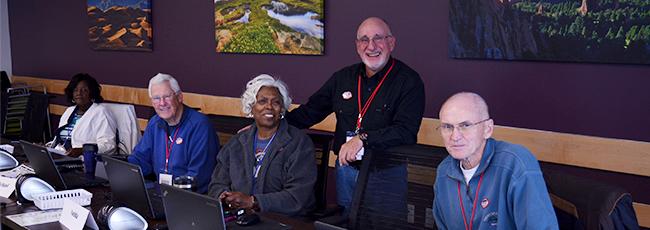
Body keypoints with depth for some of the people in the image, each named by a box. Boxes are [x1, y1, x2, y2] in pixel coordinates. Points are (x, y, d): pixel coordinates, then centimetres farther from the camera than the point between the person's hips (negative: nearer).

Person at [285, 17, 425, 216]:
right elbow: (310, 112, 12)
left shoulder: (408, 81, -10)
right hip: (346, 170, 5)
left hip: (385, 175, -5)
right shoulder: (343, 78, 6)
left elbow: (406, 131, -21)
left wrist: (362, 138, -30)